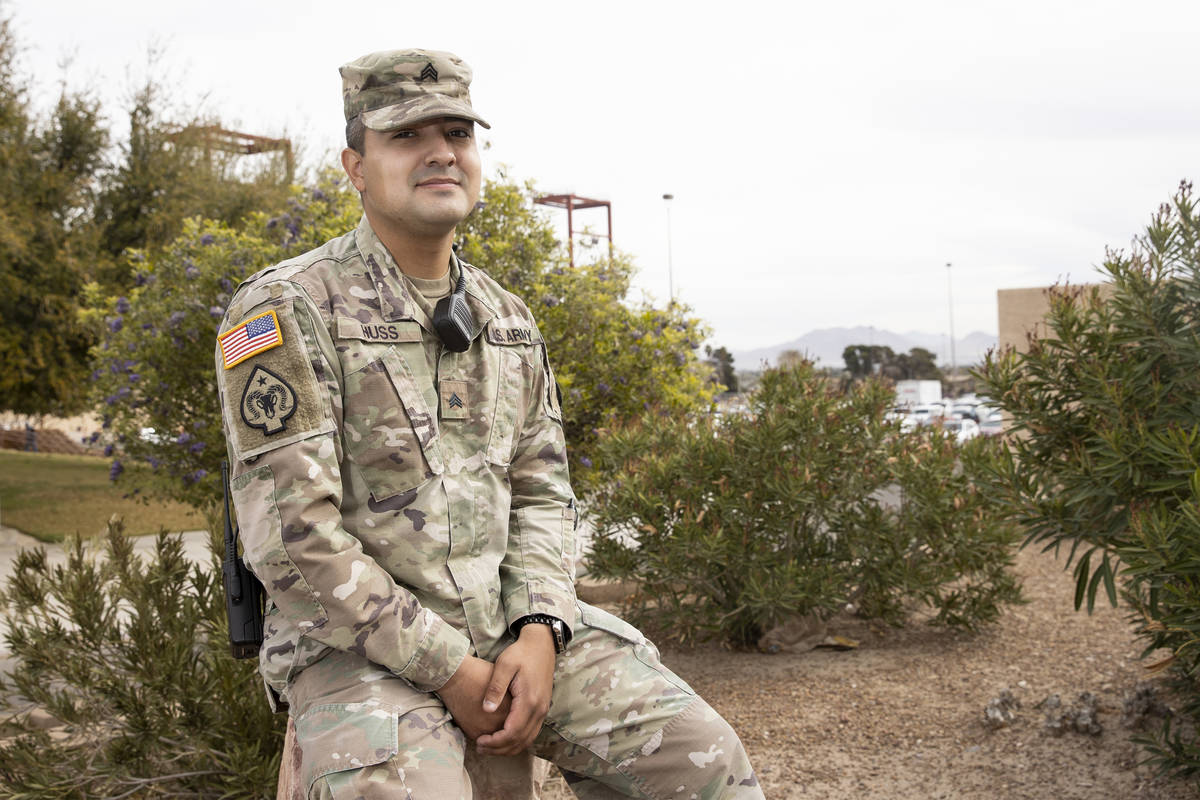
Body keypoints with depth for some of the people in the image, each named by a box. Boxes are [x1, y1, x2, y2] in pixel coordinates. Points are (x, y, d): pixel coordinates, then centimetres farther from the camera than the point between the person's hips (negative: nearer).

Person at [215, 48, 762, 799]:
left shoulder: (510, 319, 12)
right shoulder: (286, 311, -10)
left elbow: (541, 491, 11)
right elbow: (293, 538, -16)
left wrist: (538, 635, -8)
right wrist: (449, 671, -16)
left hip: (512, 620, 6)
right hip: (355, 643, -5)